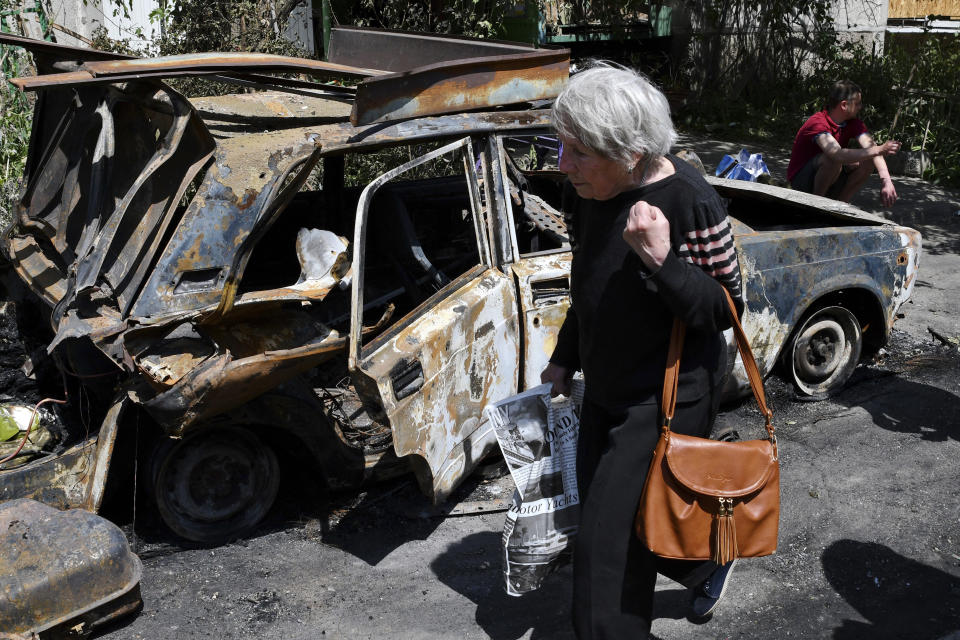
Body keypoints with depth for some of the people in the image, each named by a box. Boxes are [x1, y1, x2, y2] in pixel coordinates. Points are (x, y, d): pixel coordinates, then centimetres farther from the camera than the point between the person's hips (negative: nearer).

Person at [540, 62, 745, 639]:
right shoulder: (585, 192, -4)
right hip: (606, 387, 8)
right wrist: (565, 359, 19)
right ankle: (709, 567, 46)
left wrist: (661, 259, -34)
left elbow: (725, 310, -19)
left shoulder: (689, 201, -24)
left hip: (669, 396, -8)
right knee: (599, 511, 21)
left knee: (610, 538, -4)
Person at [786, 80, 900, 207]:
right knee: (834, 160, -34)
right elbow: (838, 155, -42)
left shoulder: (853, 123, -2)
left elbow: (871, 148, -16)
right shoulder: (818, 123, -25)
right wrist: (879, 150, -45)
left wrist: (886, 181, -32)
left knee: (868, 161, -12)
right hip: (801, 181, -7)